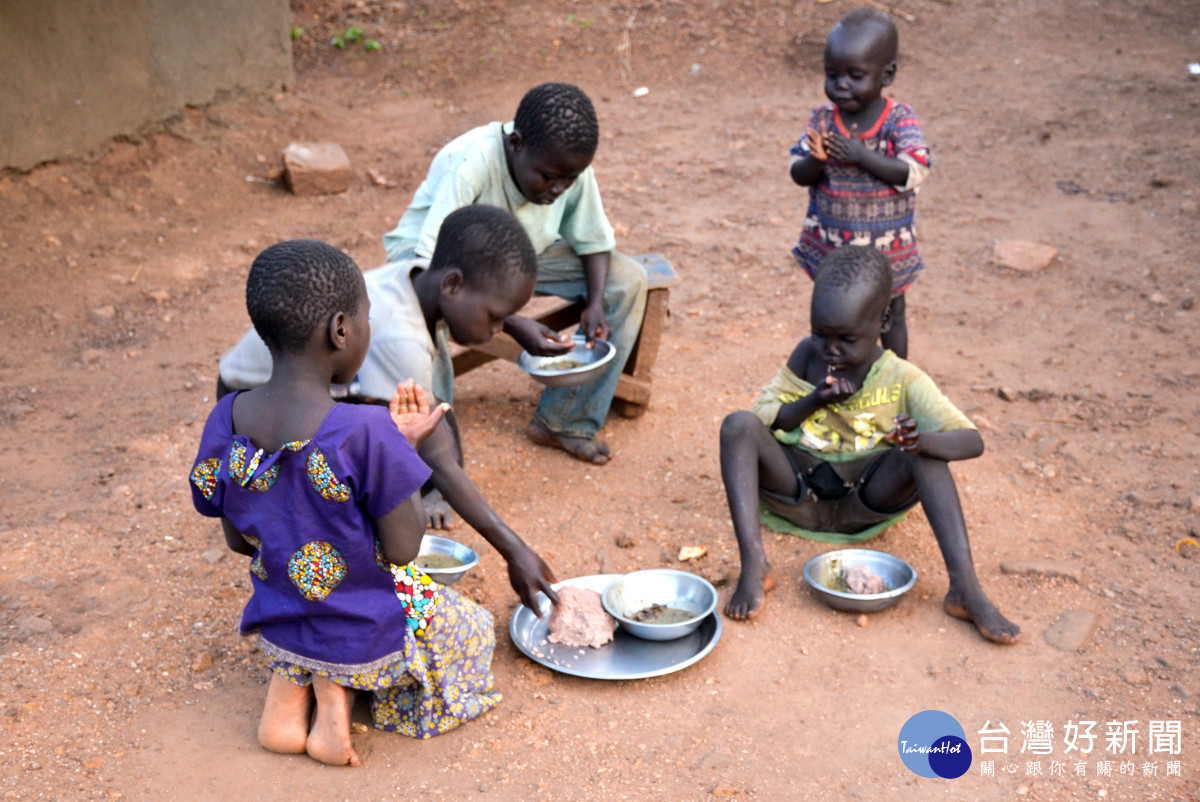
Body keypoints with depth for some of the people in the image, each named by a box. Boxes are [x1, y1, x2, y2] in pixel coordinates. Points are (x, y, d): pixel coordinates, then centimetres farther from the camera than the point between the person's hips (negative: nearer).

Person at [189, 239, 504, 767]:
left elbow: (239, 541, 1)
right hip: (367, 640, -5)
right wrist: (405, 447, -11)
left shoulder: (226, 423, -12)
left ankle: (288, 690, 10)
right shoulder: (367, 434, -31)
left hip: (275, 629, 5)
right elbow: (403, 549, -21)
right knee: (472, 628, 24)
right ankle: (338, 691, 3)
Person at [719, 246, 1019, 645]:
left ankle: (965, 589, -33)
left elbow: (972, 440, -16)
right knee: (738, 425, -23)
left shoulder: (902, 381, -8)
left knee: (924, 455, -29)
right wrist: (813, 401, -19)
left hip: (864, 504, -2)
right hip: (796, 495, 2)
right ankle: (754, 567, -32)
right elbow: (765, 420, -1)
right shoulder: (807, 356, 0)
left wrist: (923, 441, -38)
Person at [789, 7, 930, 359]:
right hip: (830, 244, 2)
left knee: (891, 316, 18)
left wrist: (860, 155, -32)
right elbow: (799, 175, -8)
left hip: (886, 247, -2)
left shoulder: (899, 119, -14)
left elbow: (913, 172, -24)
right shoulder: (822, 119, -8)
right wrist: (817, 159, -31)